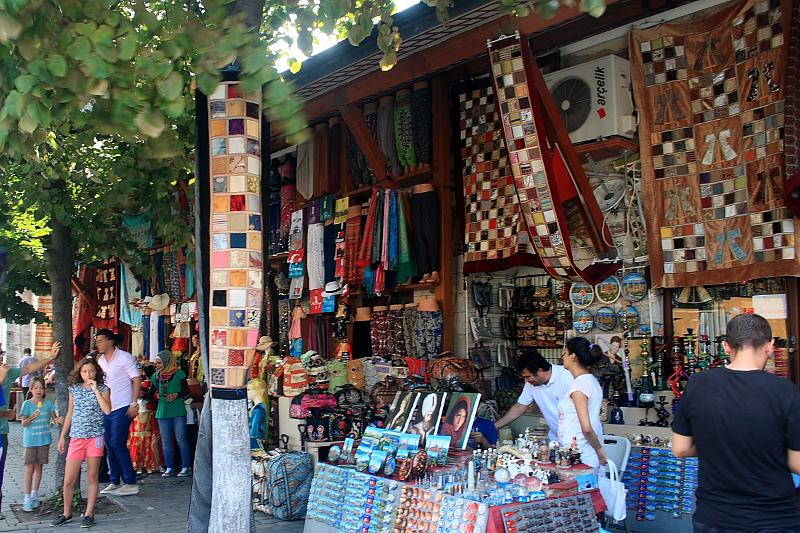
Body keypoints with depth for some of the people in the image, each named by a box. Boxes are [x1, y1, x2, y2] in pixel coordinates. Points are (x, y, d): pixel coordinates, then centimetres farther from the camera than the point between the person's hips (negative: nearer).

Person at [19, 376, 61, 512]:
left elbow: (54, 418, 8)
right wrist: (32, 418, -25)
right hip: (30, 440, -3)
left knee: (38, 467, 11)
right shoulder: (27, 404, -5)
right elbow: (23, 423, -7)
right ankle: (27, 498, 1)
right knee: (29, 468, -3)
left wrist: (57, 420, -14)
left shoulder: (48, 403, 2)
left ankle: (35, 495, 22)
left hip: (44, 439, 3)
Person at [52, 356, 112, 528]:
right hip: (76, 437, 2)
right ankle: (66, 513, 20)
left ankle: (89, 514, 14)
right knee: (68, 480, 1)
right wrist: (62, 437, 14)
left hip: (95, 437, -2)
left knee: (92, 477, 4)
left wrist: (95, 389, -13)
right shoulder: (74, 389, 9)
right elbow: (70, 414, 16)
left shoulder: (103, 389, 1)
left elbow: (107, 410, -14)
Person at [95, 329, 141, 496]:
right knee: (109, 446, 9)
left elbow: (137, 380, -10)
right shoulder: (100, 360, 12)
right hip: (105, 408, 7)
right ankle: (114, 482, 19)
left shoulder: (124, 357, -8)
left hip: (122, 408, -7)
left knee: (117, 444, -11)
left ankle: (131, 483, -5)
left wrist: (134, 404, -17)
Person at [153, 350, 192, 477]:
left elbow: (186, 391, -3)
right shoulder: (156, 376, 9)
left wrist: (176, 395, -19)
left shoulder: (178, 374, -5)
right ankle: (169, 468, 17)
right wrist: (156, 395, -2)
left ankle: (186, 467, 4)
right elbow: (155, 391, 20)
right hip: (162, 412, 5)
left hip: (178, 412, -5)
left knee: (181, 440, -3)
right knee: (165, 441, 8)